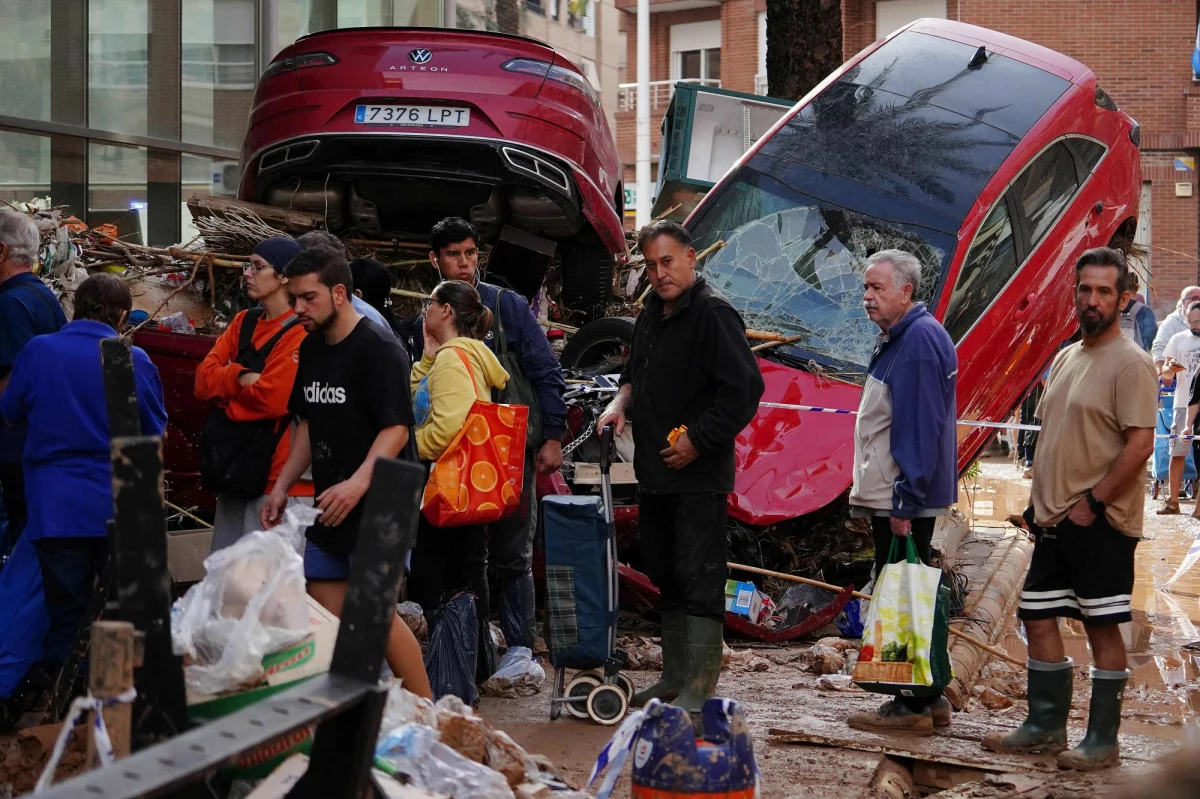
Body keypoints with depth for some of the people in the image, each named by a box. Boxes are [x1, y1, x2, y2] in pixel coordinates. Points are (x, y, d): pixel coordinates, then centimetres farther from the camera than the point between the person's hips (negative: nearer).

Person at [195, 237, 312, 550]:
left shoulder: (302, 333, -12)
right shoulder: (244, 322, 13)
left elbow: (272, 398, -21)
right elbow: (204, 377, 4)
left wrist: (225, 397, -3)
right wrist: (240, 377, -16)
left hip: (281, 478, -8)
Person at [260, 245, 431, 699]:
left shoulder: (379, 350, -13)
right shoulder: (310, 349, 12)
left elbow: (396, 429, -20)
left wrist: (357, 484, -33)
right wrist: (282, 487, 14)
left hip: (376, 507, -8)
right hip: (327, 508, 8)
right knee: (326, 619, 7)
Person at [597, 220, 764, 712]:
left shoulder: (713, 313, -13)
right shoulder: (652, 313, 15)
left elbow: (744, 390, -20)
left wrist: (697, 441, -18)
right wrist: (622, 401, 9)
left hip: (699, 474, -9)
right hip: (655, 472, 9)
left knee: (699, 580, -7)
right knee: (666, 579, 15)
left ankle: (700, 689, -3)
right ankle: (674, 677, 26)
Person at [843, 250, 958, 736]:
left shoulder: (918, 341, -17)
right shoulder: (901, 339, 16)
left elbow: (919, 426, -22)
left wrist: (905, 502, -23)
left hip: (903, 501, -11)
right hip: (894, 497, 11)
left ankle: (912, 706, 2)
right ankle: (929, 698, 22)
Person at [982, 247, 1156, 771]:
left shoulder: (1130, 363, -12)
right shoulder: (1066, 358, 14)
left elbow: (1140, 445, -18)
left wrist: (1092, 503, -17)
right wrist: (1039, 502, 15)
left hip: (1100, 524, -8)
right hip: (1055, 521, 9)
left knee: (1102, 628, -1)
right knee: (1037, 618, 11)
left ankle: (1102, 742, 9)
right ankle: (1045, 727, 23)